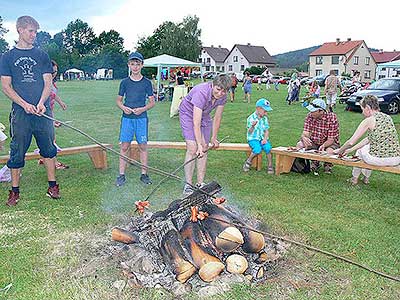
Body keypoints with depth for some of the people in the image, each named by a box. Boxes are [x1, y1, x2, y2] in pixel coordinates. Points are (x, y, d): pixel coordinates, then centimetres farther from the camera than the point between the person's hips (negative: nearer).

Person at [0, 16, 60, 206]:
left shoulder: (42, 55, 11)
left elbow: (48, 83, 5)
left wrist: (41, 103, -12)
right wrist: (24, 104, -12)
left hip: (43, 111, 1)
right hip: (20, 112, -1)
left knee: (48, 148, 5)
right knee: (17, 152, 2)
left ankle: (52, 186, 15)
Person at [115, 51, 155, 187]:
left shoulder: (146, 82, 4)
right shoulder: (124, 82, 7)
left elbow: (152, 102, 5)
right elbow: (118, 100, 12)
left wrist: (143, 109, -12)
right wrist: (123, 107, -9)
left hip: (141, 118, -1)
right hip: (127, 118, 1)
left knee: (143, 146, 3)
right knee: (124, 146, 0)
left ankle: (144, 174, 13)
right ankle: (121, 175, 8)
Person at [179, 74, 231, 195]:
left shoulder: (222, 96, -18)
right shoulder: (201, 93, -37)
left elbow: (217, 118, -5)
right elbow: (196, 123, -39)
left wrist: (214, 137, -1)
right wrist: (199, 145, -42)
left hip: (205, 115, 6)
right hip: (188, 114, -6)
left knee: (204, 149, 2)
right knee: (192, 149, -16)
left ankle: (200, 184, 9)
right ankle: (188, 184, -10)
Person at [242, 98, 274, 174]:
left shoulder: (265, 118, 9)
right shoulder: (251, 118, -6)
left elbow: (266, 131, 9)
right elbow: (249, 132, -9)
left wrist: (265, 139, -9)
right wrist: (253, 126, -30)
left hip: (262, 138, 4)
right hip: (253, 138, -4)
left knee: (268, 147, -26)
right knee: (258, 149, -32)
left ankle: (270, 166, -12)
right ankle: (248, 162, -6)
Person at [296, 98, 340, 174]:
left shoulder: (332, 118, -21)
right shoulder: (310, 116, -10)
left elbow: (330, 140, -22)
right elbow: (305, 133, -14)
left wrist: (323, 145, -44)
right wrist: (304, 138, -40)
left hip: (329, 143, -4)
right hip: (314, 142, 4)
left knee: (329, 151, -36)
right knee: (299, 145, -20)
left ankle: (328, 165, 4)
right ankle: (315, 162, 6)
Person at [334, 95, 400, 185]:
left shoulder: (368, 121, -10)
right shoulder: (388, 117, 10)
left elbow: (351, 142, -7)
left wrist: (340, 150, 13)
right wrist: (351, 150, 21)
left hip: (379, 160, -6)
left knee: (360, 150, 26)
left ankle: (355, 178, 38)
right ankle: (366, 177, 46)